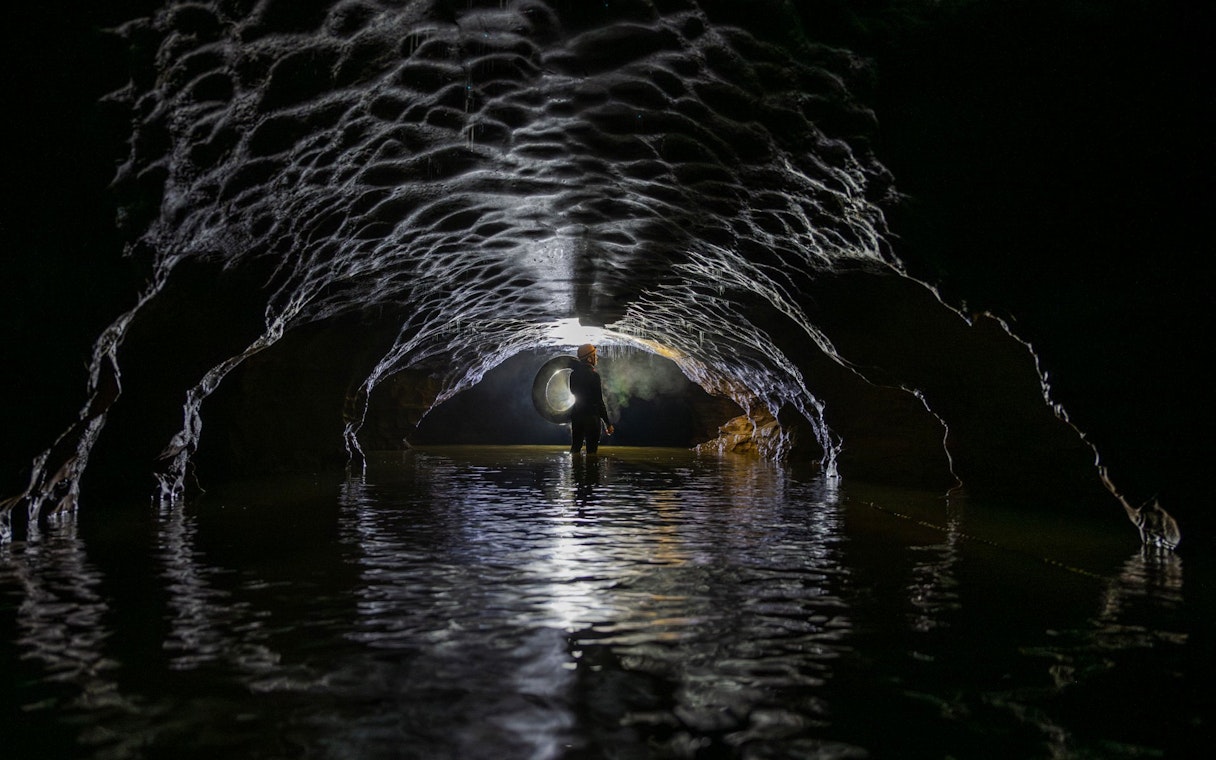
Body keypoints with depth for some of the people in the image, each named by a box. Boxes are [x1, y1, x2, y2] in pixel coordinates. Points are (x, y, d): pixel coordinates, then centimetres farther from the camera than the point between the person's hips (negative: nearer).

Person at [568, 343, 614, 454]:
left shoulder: (573, 374, 3)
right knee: (591, 448, 1)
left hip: (576, 415, 6)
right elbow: (599, 401, -15)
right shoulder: (594, 375, -15)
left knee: (575, 447, 16)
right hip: (591, 416, -6)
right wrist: (608, 423, -12)